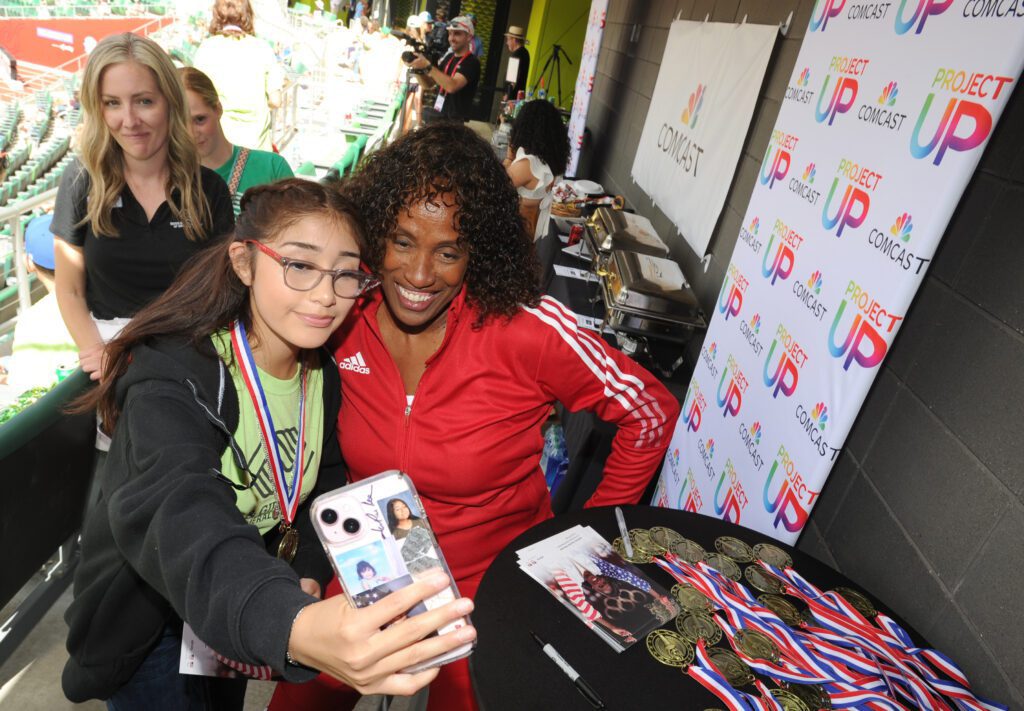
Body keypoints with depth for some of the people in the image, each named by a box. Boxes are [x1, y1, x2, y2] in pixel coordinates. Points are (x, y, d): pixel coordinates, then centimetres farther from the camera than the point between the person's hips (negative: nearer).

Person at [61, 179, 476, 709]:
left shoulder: (323, 373, -10)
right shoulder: (172, 373, -31)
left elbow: (326, 484, 2)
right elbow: (181, 516, -49)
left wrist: (306, 576, -14)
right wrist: (291, 629, -67)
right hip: (146, 620, -5)